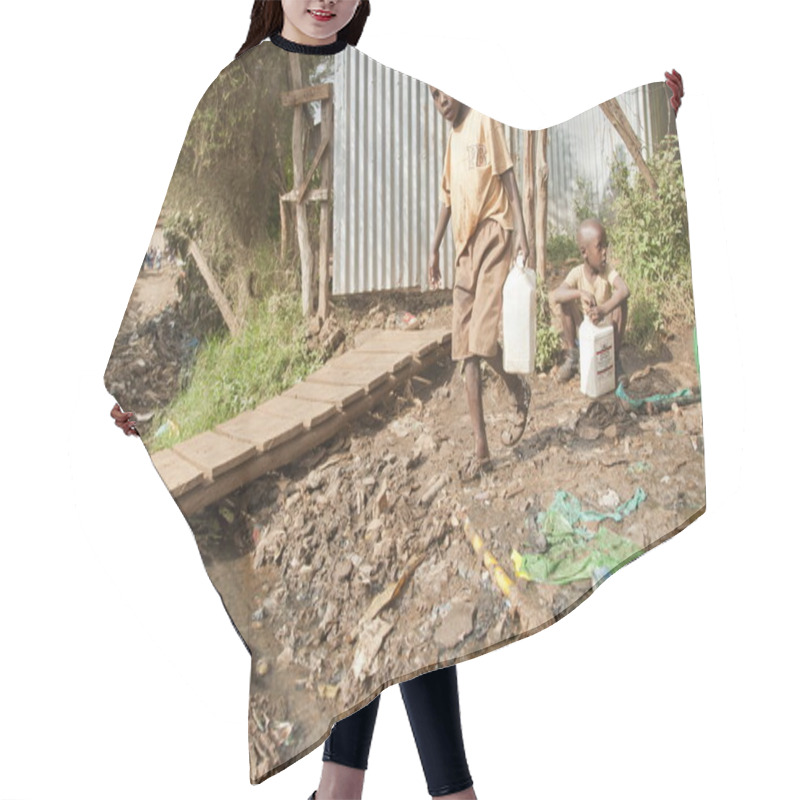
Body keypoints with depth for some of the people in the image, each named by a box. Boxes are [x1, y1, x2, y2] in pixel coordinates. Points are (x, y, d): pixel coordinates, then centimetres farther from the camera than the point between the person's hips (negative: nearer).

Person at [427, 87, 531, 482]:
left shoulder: (484, 122, 1)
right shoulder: (452, 138, 22)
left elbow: (507, 176, -6)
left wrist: (521, 230, -17)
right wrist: (434, 250, 21)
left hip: (493, 237, -7)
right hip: (465, 247, 7)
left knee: (482, 341, -17)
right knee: (466, 352, 1)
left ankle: (521, 394, 15)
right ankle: (481, 450, 4)